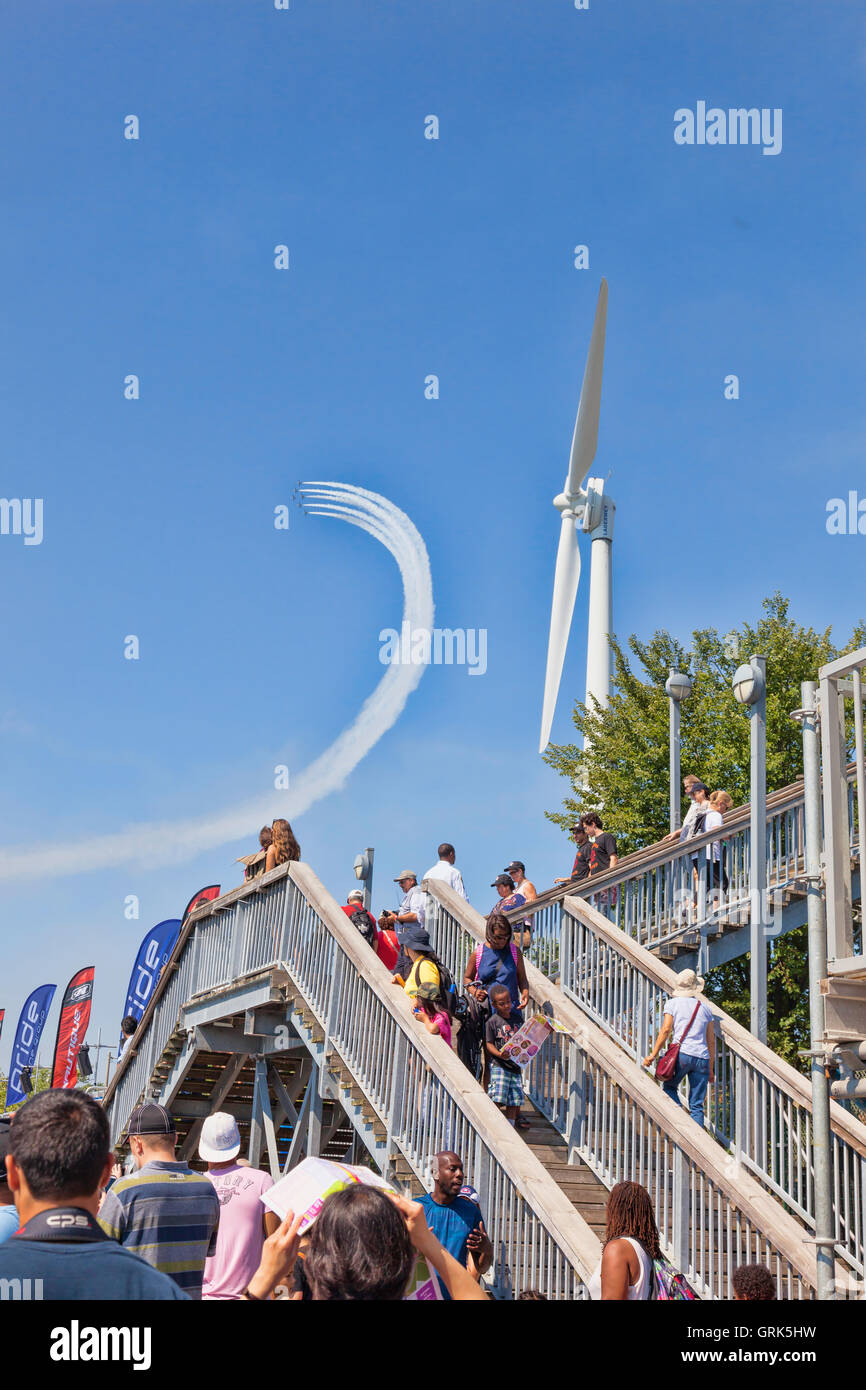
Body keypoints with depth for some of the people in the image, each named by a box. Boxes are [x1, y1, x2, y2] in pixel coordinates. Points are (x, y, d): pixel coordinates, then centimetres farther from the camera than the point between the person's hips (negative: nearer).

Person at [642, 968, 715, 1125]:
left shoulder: (673, 1003, 6)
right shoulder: (705, 1007, 18)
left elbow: (666, 1030, -6)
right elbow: (711, 1041, 18)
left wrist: (653, 1055, -4)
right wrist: (711, 1069, 22)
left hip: (682, 1053, -3)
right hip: (702, 1057, 3)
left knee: (669, 1087, 17)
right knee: (696, 1105, 7)